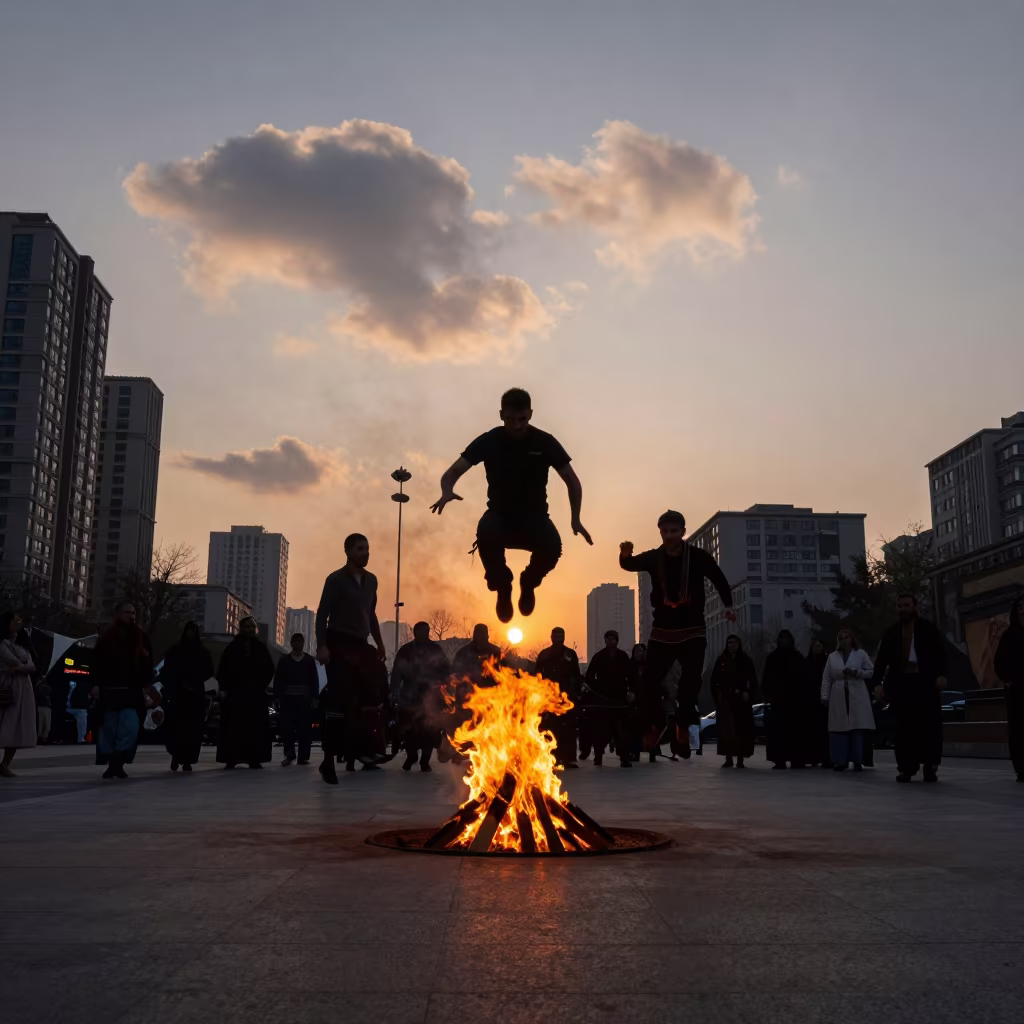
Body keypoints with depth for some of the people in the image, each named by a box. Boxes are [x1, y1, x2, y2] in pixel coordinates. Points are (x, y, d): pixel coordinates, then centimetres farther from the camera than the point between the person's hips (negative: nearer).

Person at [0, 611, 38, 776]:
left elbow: (32, 667, 6)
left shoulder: (22, 645, 21)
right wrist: (25, 667, 3)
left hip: (23, 690, 6)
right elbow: (15, 663, -13)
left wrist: (17, 668, -9)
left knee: (18, 728, -1)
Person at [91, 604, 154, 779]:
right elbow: (97, 662, 2)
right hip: (109, 690, -1)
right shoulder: (106, 638, 5)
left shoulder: (141, 637, 9)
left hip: (132, 691, 1)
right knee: (109, 728, 3)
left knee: (130, 727, -11)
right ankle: (112, 764, 13)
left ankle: (118, 763, -4)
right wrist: (96, 684, -7)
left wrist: (147, 685, 1)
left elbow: (147, 663, 9)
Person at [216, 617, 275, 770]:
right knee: (233, 726, -5)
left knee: (255, 727, -4)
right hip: (235, 692, -1)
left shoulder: (261, 647, 10)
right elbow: (223, 669, 3)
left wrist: (262, 685, 0)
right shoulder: (232, 647, 6)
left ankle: (254, 759, -3)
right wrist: (224, 688, -6)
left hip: (256, 693, 1)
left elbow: (269, 669, 11)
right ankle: (231, 758, -4)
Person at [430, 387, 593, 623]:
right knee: (486, 533, -37)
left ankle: (528, 583, 5)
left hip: (534, 518, 1)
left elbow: (573, 482, -2)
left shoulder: (545, 442, -9)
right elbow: (451, 473, -11)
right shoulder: (489, 441, -10)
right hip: (500, 516, 0)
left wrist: (575, 520, -15)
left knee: (552, 547, -33)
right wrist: (447, 492, -35)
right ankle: (502, 587, -7)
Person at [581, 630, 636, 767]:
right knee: (600, 729, -2)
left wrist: (632, 691, -1)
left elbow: (632, 676, 10)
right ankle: (598, 756, 10)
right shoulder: (598, 657, 4)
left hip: (620, 698, 1)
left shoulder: (623, 657, 8)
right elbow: (590, 675, 2)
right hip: (601, 697, -1)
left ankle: (624, 758, -4)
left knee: (621, 729, -6)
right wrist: (588, 685, -16)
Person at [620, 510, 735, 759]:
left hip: (693, 631, -1)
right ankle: (654, 727, 17)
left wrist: (728, 605, -6)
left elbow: (719, 579, 6)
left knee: (691, 683, -5)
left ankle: (684, 728, 12)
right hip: (662, 631, 1)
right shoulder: (653, 558, -2)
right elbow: (629, 565, -7)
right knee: (649, 682, -4)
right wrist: (626, 554, -31)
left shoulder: (698, 556, -6)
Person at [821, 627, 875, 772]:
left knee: (858, 728, -6)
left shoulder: (861, 654, 7)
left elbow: (871, 671, 4)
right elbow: (826, 678, 9)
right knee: (839, 729, -2)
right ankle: (841, 760, 2)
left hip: (857, 697, -2)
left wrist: (855, 673, -11)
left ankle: (857, 761, -3)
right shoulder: (832, 657, 11)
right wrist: (824, 696, 3)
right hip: (839, 698, 2)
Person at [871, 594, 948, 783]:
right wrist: (877, 682, 2)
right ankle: (906, 768, 2)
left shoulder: (928, 628, 8)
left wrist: (941, 675, -13)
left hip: (925, 681, -2)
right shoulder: (891, 632, 15)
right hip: (900, 682, 2)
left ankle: (930, 767, 4)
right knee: (904, 726, 0)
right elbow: (882, 658, 11)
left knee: (929, 725, -3)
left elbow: (940, 652, 1)